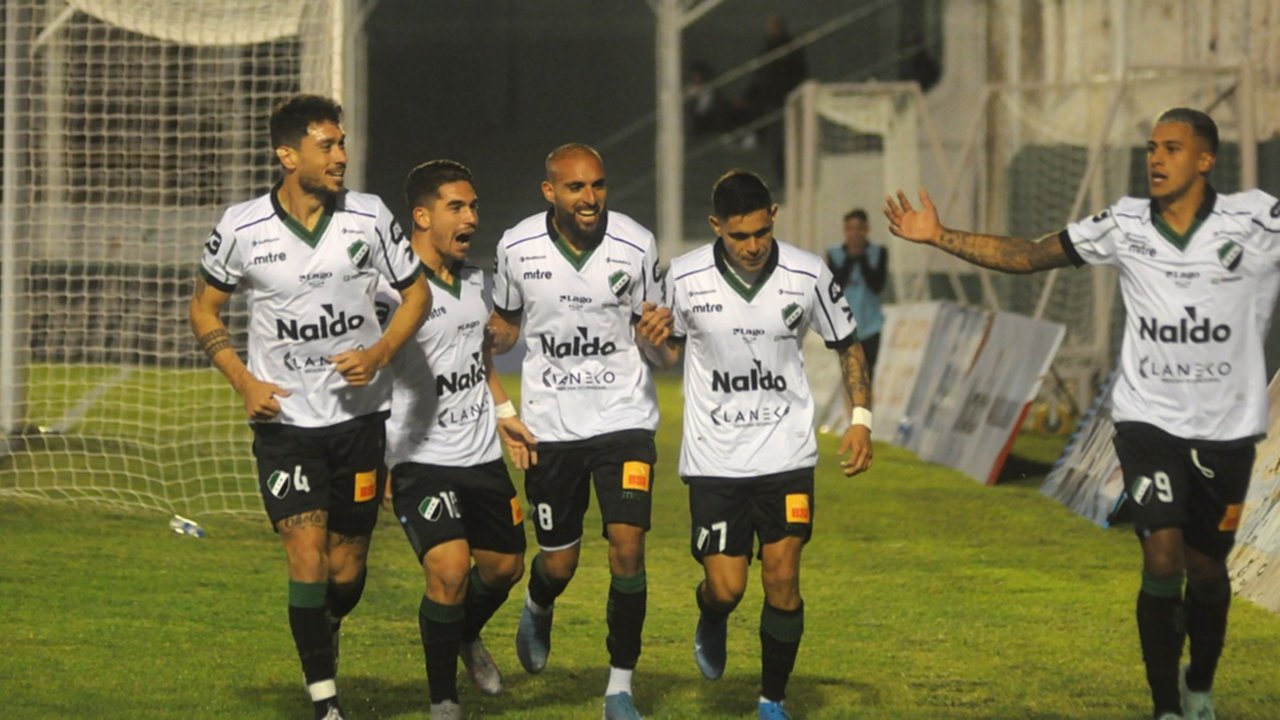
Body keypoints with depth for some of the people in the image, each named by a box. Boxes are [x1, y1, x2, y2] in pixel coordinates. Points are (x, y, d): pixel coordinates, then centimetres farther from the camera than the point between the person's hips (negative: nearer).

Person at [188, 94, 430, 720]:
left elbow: (416, 292, 8)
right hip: (284, 417, -2)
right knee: (306, 556, -14)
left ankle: (325, 634, 41)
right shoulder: (241, 228, -6)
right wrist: (244, 381, -5)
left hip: (359, 414, 2)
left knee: (347, 568, 8)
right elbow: (205, 308, 8)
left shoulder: (368, 217, -4)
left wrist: (380, 352, -9)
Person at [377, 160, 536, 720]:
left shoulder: (474, 280, 8)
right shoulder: (393, 286, -17)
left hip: (484, 454, 8)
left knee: (504, 566, 16)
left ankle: (467, 636, 49)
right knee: (449, 570, -19)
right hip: (422, 459, -8)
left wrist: (506, 412, 21)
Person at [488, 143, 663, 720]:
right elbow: (506, 326, 12)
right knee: (558, 562, 7)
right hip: (550, 424, 1)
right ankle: (538, 610, 46)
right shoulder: (517, 248, -5)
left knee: (627, 548, -13)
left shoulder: (636, 245, -6)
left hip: (623, 414, -1)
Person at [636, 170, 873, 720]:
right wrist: (653, 341, -14)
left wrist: (861, 420, -4)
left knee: (782, 578, -7)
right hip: (714, 458, 0)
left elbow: (847, 345, 7)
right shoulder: (685, 277, -7)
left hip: (787, 453, 0)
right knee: (725, 588, -5)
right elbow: (671, 353, 9)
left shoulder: (808, 275, -8)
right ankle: (711, 626, 34)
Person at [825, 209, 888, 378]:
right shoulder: (835, 255, -2)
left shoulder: (878, 253, -2)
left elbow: (877, 285, -12)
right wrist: (849, 261, -18)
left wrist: (863, 260, -17)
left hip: (869, 325, 0)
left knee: (867, 372, 4)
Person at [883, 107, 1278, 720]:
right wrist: (939, 236, -4)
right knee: (1163, 559, -15)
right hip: (1148, 418, 0)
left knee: (1207, 570, 13)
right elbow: (1027, 256, 3)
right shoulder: (1125, 225, -3)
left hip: (1226, 430, 0)